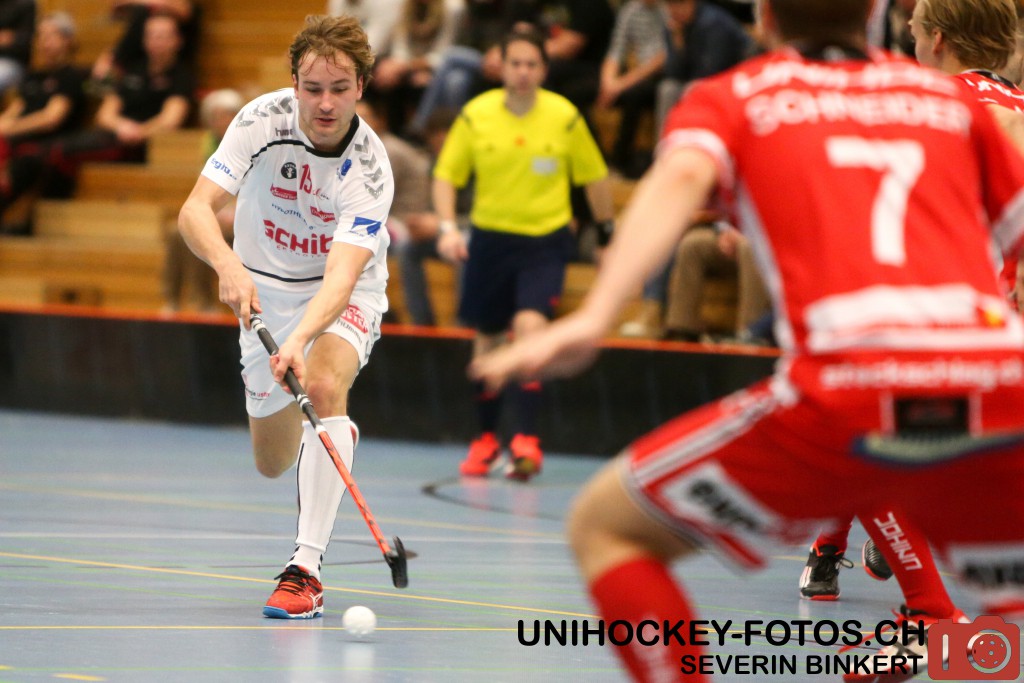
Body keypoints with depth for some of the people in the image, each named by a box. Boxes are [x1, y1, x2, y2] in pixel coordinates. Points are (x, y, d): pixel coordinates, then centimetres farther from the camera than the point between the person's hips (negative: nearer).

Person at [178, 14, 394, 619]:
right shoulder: (263, 120, -22)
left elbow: (340, 276, -39)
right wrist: (227, 263, -48)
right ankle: (335, 435, 49)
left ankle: (307, 568, -32)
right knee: (274, 462, 9)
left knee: (323, 385, -34)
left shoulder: (369, 170, -29)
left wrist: (301, 341, -57)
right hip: (264, 288, 3)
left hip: (344, 294, -3)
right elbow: (196, 210, -28)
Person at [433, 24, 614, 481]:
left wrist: (607, 235, 11)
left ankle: (527, 441, -20)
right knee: (487, 339, 11)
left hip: (546, 240, -2)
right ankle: (486, 439, 29)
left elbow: (594, 177, 6)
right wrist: (448, 228, -13)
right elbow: (446, 175, 1)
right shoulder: (475, 115, -6)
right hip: (491, 237, 2)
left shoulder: (564, 117, -7)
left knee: (530, 326, -22)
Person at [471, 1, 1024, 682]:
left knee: (603, 526, 14)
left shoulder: (730, 96, 19)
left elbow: (683, 175, -1)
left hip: (852, 394, -3)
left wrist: (592, 320, -15)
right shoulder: (949, 96, 26)